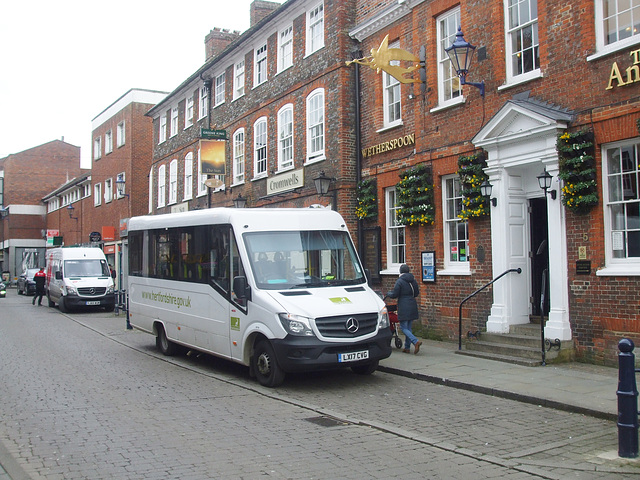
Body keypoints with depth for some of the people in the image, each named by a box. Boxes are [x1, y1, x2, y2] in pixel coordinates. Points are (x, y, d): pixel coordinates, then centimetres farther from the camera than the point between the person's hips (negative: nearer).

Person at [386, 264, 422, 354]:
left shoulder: (399, 281, -11)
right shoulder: (413, 281, 8)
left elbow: (394, 295, -10)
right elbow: (416, 293, 17)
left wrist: (388, 294, 11)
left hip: (404, 307, -7)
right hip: (412, 306, 7)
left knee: (404, 328, -2)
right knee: (408, 327, 13)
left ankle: (416, 342, -20)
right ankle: (407, 347, 15)